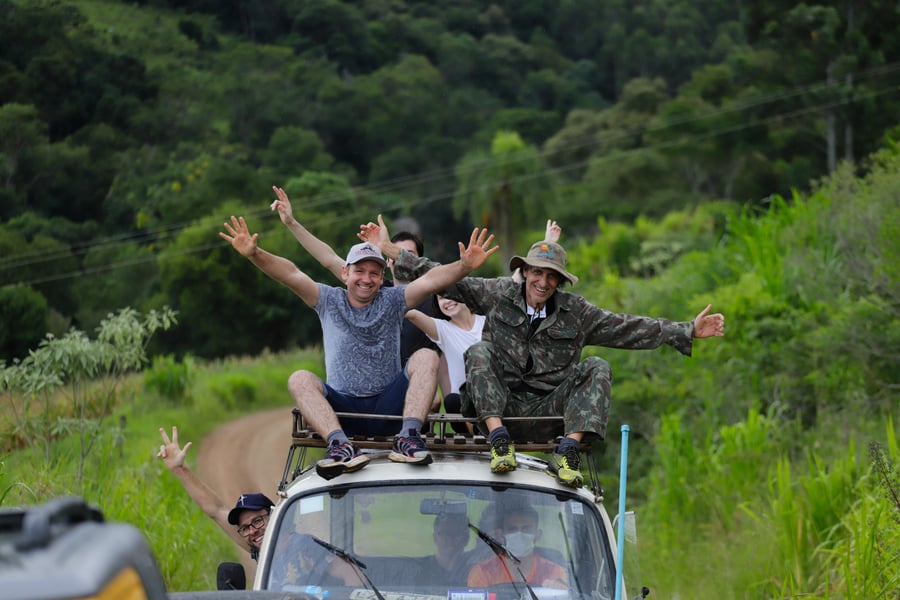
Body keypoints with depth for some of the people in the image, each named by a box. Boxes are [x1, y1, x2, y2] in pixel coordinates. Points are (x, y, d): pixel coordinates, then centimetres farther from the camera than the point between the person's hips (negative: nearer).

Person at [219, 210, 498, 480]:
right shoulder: (329, 301, 9)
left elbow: (430, 281, -11)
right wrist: (254, 254, -23)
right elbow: (291, 275, -7)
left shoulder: (392, 301, 7)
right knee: (299, 379, -25)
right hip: (342, 408, 0)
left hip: (388, 408, 0)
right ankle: (341, 446, -47)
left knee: (425, 357, -20)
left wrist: (464, 267, -30)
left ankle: (409, 436, -36)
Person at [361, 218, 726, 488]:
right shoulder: (498, 294, 7)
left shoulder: (576, 312, 10)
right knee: (479, 351, -23)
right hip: (498, 405, -1)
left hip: (547, 412, 1)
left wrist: (687, 332, 4)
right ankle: (498, 438, -37)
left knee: (597, 368, -16)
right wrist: (392, 251, 2)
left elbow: (629, 329, 10)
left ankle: (568, 451, -31)